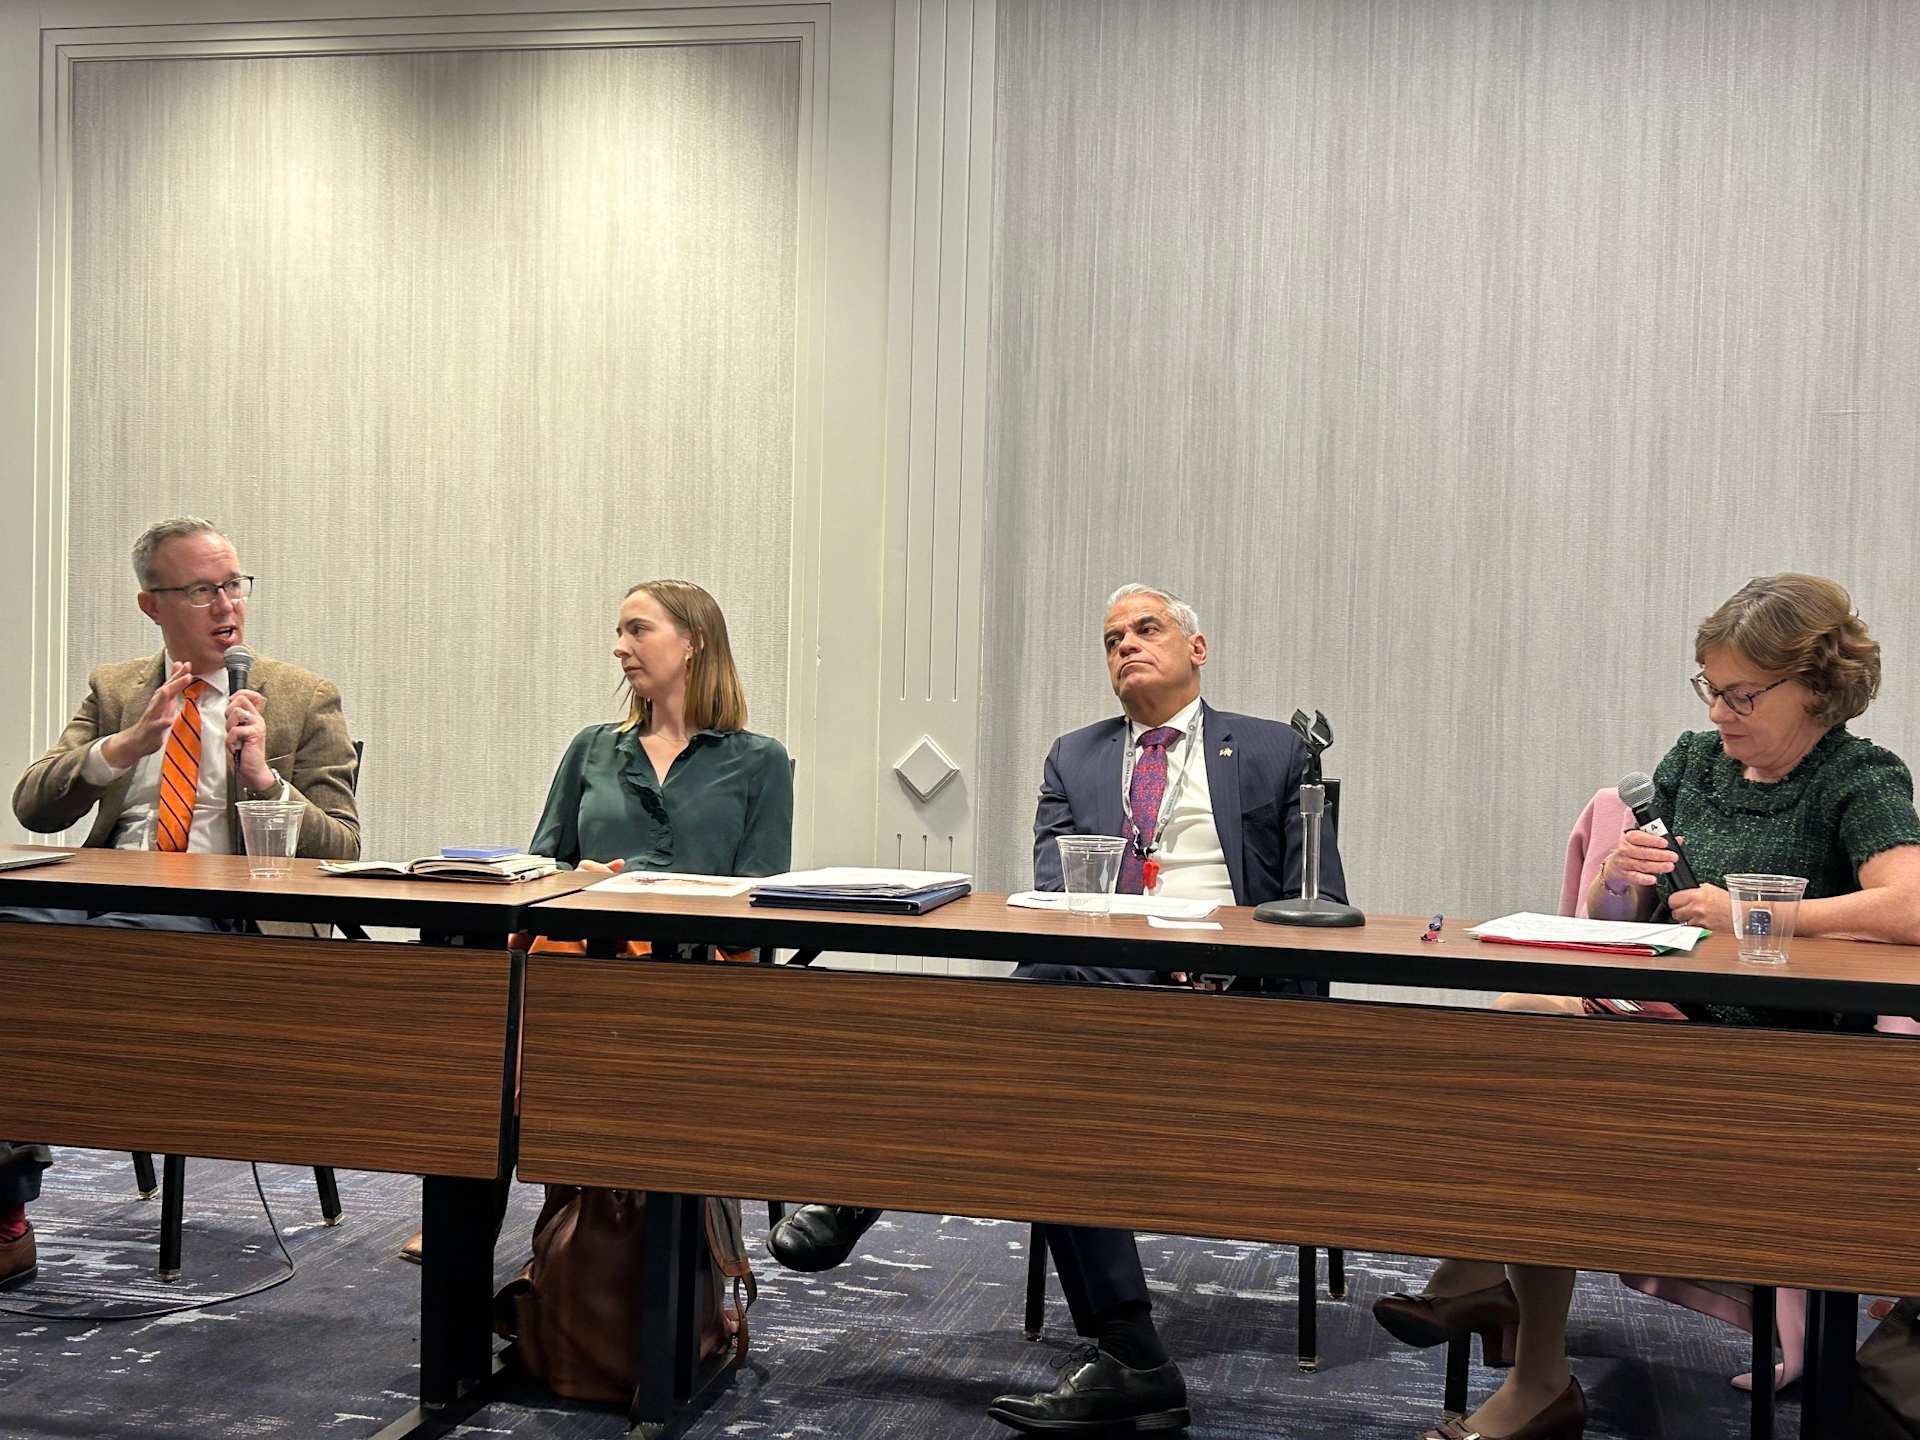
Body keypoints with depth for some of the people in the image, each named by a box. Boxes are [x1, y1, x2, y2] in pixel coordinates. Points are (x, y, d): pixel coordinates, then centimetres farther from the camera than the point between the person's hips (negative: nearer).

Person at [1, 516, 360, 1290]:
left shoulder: (305, 700, 8)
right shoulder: (113, 689, 19)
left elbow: (342, 853, 4)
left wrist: (265, 778, -13)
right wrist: (126, 744, -11)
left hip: (220, 914, -3)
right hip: (104, 897, 4)